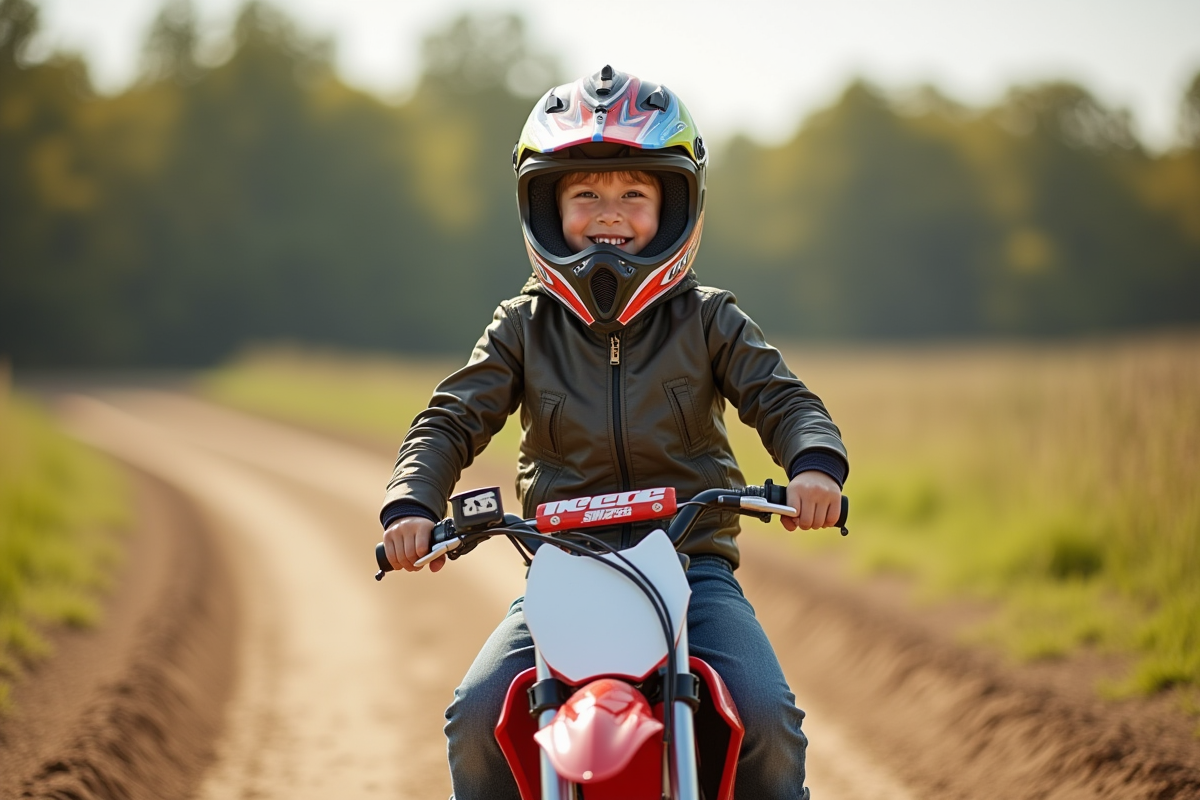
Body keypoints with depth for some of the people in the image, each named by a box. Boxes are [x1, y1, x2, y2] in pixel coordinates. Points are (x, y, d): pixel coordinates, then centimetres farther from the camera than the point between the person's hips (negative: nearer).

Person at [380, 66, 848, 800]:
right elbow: (452, 421, 4)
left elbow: (783, 401, -1)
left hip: (693, 566, -1)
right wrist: (412, 504, -17)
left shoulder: (709, 321, 7)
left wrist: (815, 465, -25)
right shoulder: (525, 328, 9)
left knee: (767, 717, -23)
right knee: (476, 718, -21)